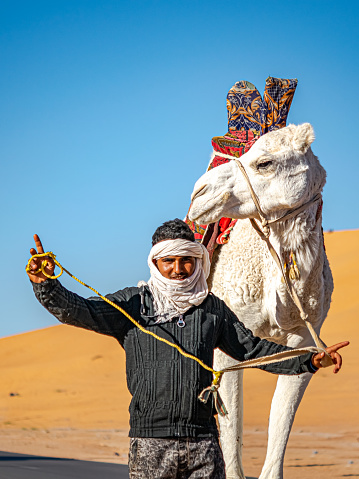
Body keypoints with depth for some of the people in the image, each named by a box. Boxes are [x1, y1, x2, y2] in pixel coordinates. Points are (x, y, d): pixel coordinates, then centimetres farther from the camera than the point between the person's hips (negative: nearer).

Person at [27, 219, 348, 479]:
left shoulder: (212, 308, 14)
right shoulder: (132, 304, 5)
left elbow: (252, 348, 21)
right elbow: (79, 311, -5)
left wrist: (309, 361, 14)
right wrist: (45, 285, -24)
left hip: (203, 441, 2)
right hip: (151, 441, -2)